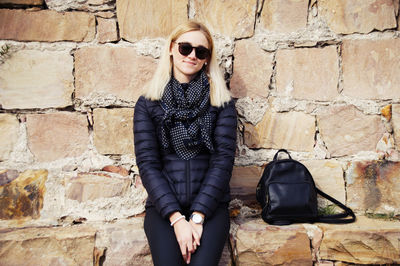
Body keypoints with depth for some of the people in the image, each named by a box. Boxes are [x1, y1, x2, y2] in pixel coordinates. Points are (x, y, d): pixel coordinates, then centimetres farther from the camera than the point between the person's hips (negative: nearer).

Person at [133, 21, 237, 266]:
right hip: (163, 205, 1)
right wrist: (177, 218, -12)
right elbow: (147, 163, -2)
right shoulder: (148, 104, 5)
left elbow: (223, 159, -3)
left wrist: (197, 216, -12)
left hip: (209, 203, 0)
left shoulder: (221, 102, 5)